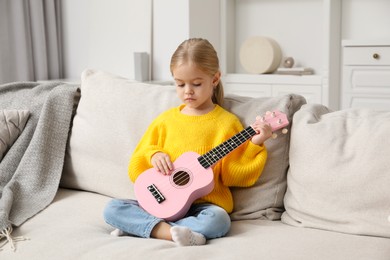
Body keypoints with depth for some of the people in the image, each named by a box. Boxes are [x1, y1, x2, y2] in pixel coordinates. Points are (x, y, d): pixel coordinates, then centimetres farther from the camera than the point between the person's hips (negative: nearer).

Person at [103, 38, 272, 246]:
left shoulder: (227, 123, 0)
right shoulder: (165, 120, 9)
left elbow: (234, 175, -2)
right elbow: (136, 167, 14)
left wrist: (254, 145, -13)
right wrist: (153, 155, -7)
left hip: (205, 204, -3)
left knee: (217, 220, -36)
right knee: (112, 209, -16)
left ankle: (138, 228, -23)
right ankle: (171, 232, -30)